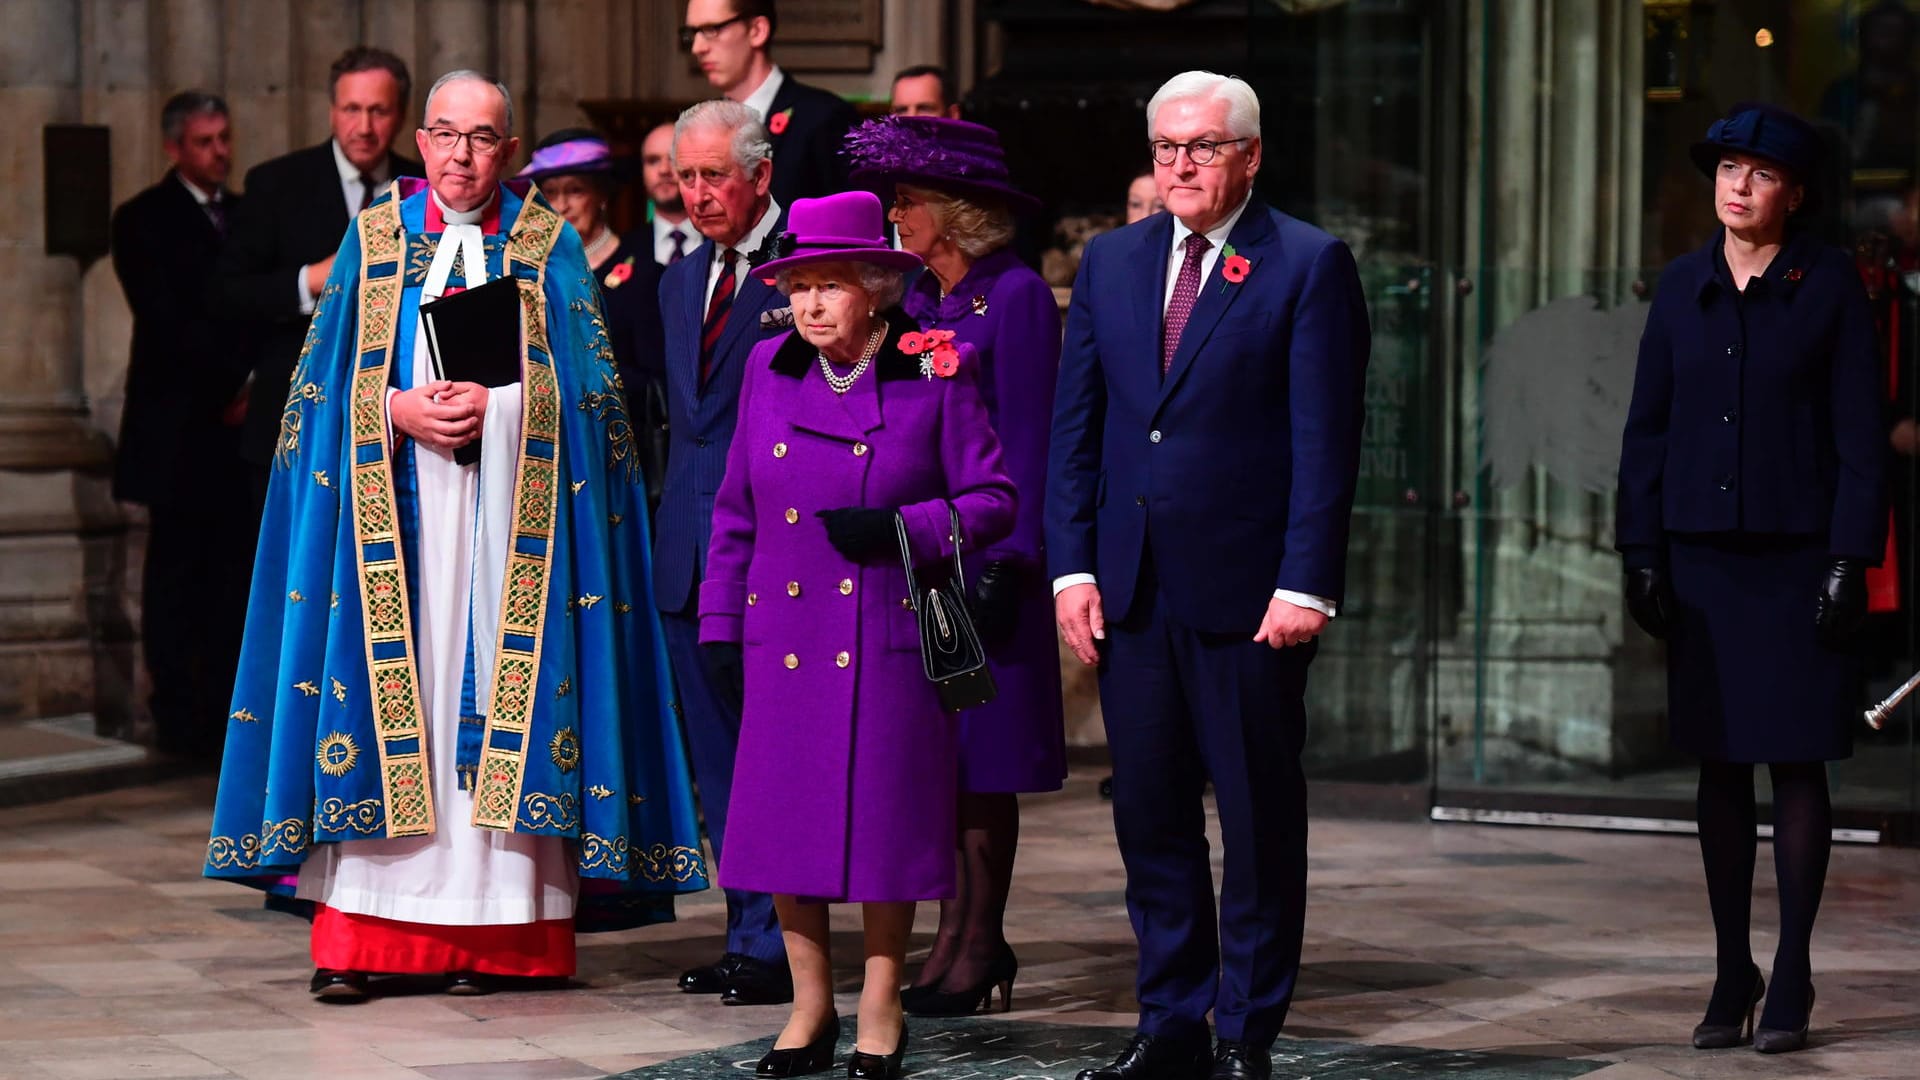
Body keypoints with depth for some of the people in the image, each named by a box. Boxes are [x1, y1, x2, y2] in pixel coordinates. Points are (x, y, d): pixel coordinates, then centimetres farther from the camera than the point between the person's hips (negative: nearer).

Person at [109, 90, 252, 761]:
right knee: (178, 573, -2)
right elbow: (166, 322, -9)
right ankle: (179, 719, -1)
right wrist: (230, 388, -12)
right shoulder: (145, 221, -1)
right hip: (181, 429, -5)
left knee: (235, 573, 1)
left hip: (243, 424, 5)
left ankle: (225, 712, 4)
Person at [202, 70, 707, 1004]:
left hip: (511, 505, 0)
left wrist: (498, 410, -12)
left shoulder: (551, 248, 8)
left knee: (503, 676, -6)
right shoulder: (373, 240, 11)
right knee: (385, 673, -5)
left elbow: (589, 390, 3)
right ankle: (356, 939, -6)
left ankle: (493, 930, -3)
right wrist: (398, 409, -11)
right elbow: (326, 384, 8)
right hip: (390, 503, 1)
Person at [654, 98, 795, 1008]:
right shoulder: (681, 281, 17)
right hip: (689, 550, 8)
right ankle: (747, 931, 18)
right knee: (717, 756, 11)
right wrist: (676, 511, 14)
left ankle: (778, 944, 0)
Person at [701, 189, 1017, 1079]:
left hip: (889, 636, -3)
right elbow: (735, 510, 15)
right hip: (784, 635, 3)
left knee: (883, 815, 1)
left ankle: (881, 1008, 15)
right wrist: (720, 622, 11)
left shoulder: (935, 373, -4)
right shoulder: (770, 369, 8)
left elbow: (992, 500, -1)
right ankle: (810, 1006, 17)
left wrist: (898, 528, -15)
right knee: (782, 817, 3)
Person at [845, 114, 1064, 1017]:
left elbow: (1025, 443, -12)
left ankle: (979, 945, 3)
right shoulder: (916, 300, 13)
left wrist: (1007, 563, -16)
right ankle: (957, 936, 13)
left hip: (979, 551, -7)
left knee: (981, 750, -2)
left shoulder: (1016, 295, -8)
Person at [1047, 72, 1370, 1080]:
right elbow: (1074, 428, 11)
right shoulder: (1110, 261, 11)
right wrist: (1072, 568, 3)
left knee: (1260, 819, 3)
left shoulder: (1308, 265, -4)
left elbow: (1325, 441, -8)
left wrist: (1305, 584, -14)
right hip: (1130, 586, 5)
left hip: (1250, 591, -5)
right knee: (1149, 812, 9)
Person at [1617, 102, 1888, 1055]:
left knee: (1796, 762, 0)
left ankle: (1791, 978, 7)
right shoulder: (1683, 287, 8)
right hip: (1701, 560, 4)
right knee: (1719, 764, 6)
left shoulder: (1829, 286, -3)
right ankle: (1731, 974, 14)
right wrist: (1642, 552, 4)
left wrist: (1850, 559, -10)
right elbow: (1647, 429, 10)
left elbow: (1861, 433, -4)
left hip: (1796, 558, -3)